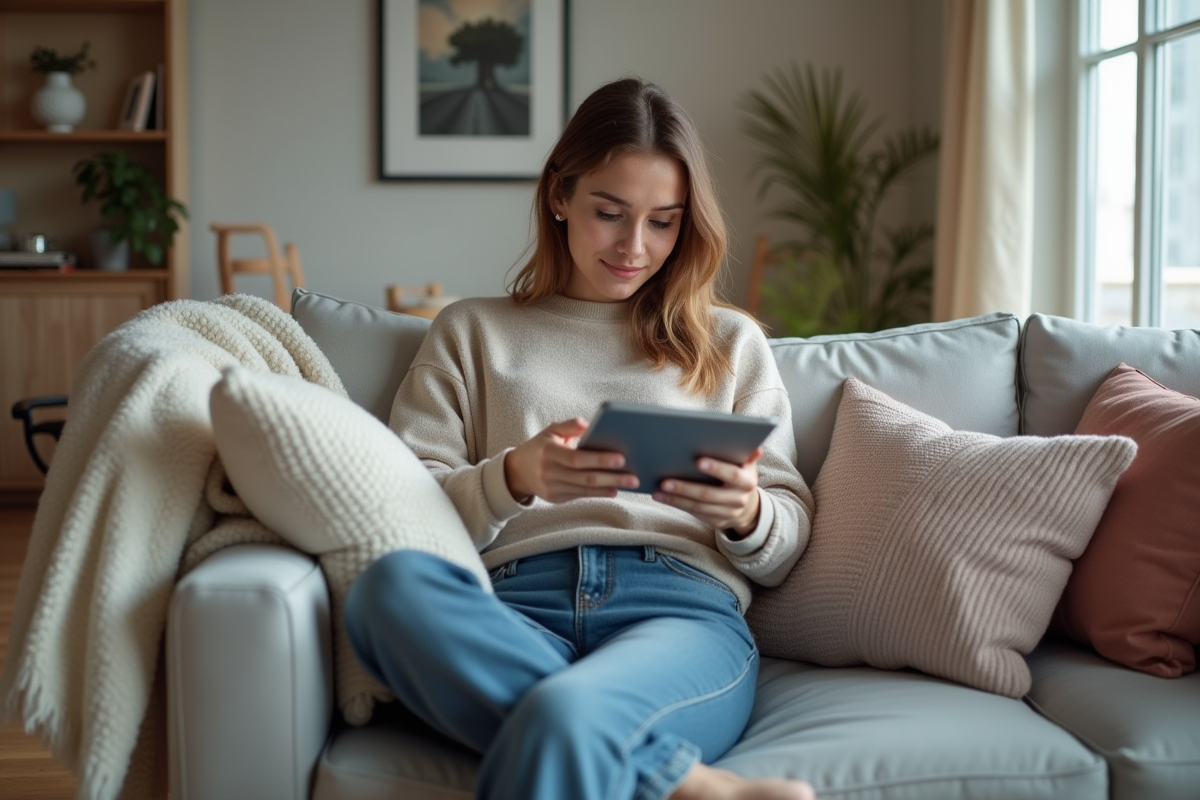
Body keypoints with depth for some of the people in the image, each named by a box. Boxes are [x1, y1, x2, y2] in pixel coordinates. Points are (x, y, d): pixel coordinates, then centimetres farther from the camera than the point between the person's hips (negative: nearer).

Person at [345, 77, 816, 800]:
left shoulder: (731, 342, 25)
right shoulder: (472, 332, 24)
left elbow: (789, 543, 19)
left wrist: (748, 514, -5)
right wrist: (513, 478, -10)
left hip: (680, 605, -2)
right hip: (515, 605, 3)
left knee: (558, 721, -41)